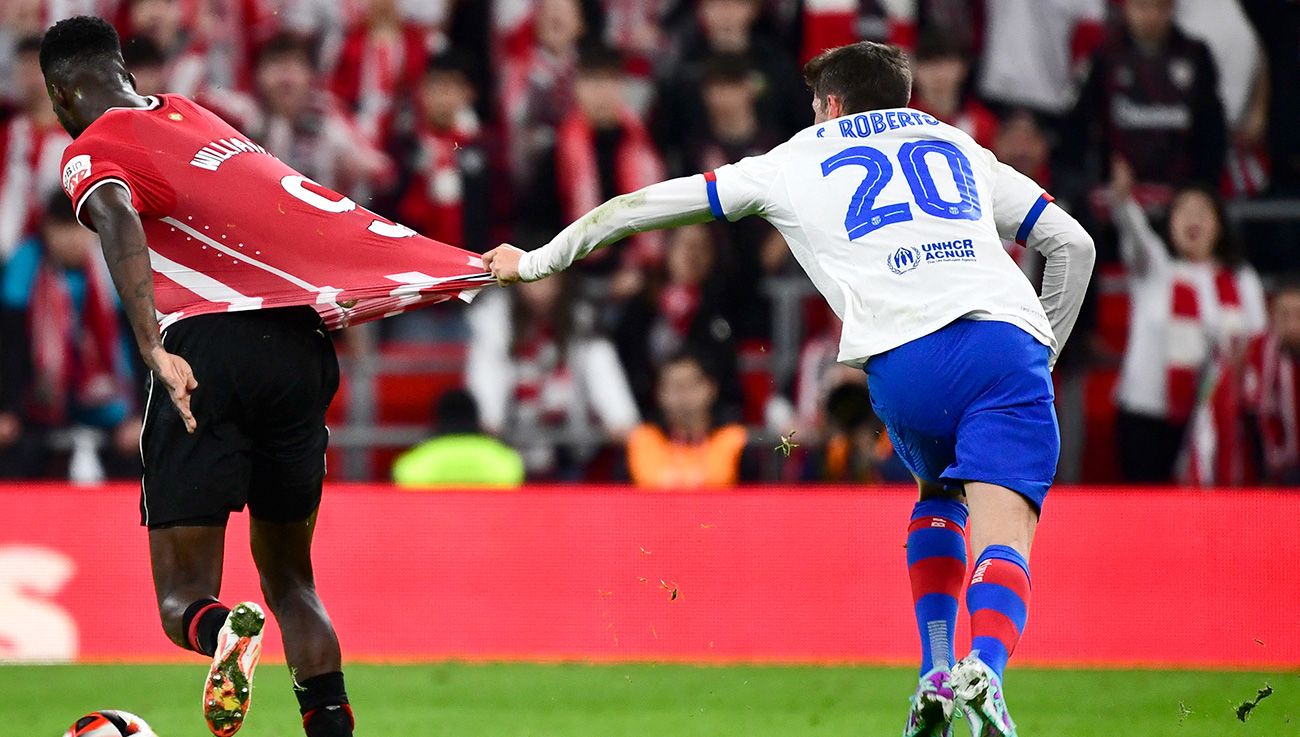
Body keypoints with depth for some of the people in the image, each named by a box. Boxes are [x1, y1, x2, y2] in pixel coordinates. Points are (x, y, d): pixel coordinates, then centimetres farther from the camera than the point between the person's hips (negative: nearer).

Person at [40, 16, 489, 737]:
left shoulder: (91, 153, 5)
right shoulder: (193, 116, 24)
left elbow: (119, 222, -16)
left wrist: (153, 350, -28)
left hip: (207, 350, -5)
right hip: (300, 346, 5)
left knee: (182, 596, 0)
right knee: (289, 579, 19)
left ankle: (224, 630, -33)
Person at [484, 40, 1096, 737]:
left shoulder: (794, 163, 26)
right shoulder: (963, 150, 31)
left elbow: (646, 203, 31)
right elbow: (1074, 243, 29)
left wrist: (539, 260, 42)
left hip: (903, 364, 0)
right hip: (1009, 338, 0)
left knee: (937, 497, 29)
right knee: (1002, 539, -8)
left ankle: (936, 673, 13)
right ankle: (985, 670, -37)